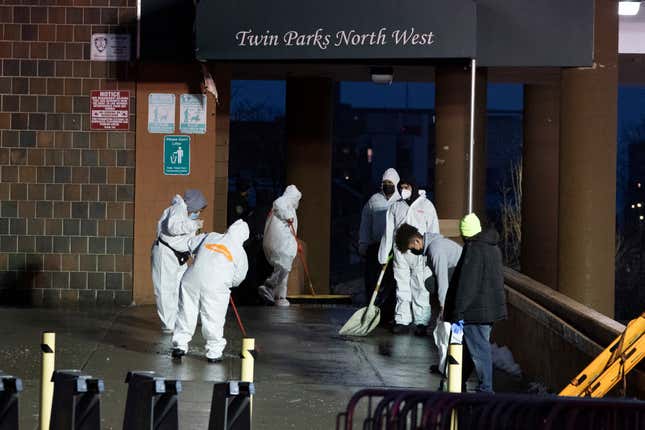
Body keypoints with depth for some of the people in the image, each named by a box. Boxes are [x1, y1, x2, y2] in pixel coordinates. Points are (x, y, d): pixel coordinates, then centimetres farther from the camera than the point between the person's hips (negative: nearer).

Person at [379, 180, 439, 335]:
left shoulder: (426, 205, 3)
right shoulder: (395, 206, 12)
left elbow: (433, 231, 0)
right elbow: (388, 231, 13)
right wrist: (384, 255, 8)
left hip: (419, 254, -3)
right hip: (400, 252, 3)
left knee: (420, 289, -2)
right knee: (402, 288, 6)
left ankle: (422, 322, 1)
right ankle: (402, 320, 11)